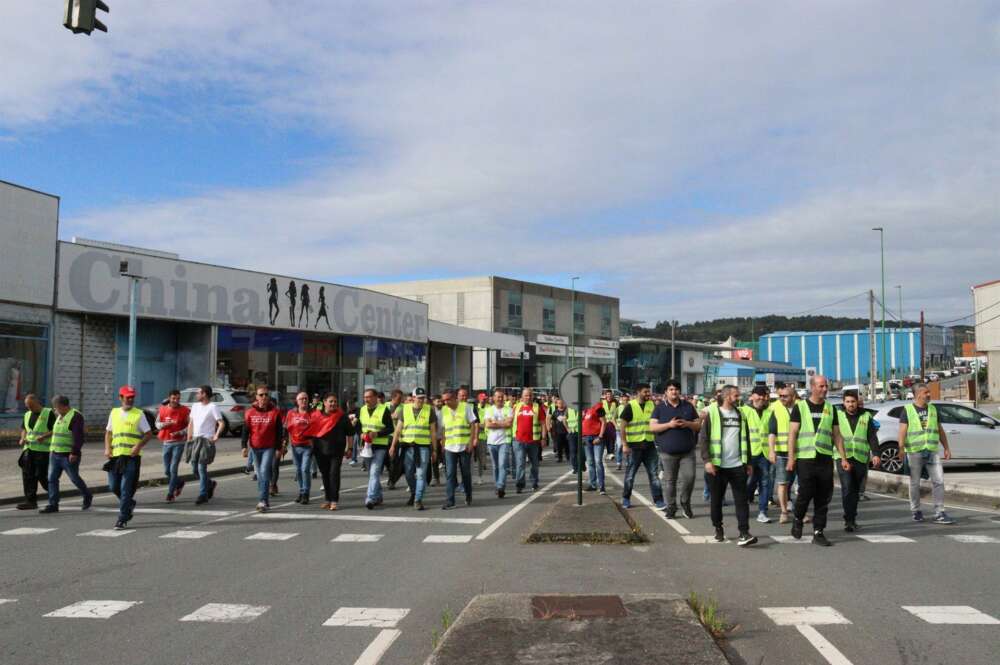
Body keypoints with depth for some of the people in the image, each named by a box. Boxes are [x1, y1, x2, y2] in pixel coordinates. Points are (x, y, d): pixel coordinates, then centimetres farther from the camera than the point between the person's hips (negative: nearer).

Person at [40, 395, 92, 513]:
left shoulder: (76, 416, -14)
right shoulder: (59, 416, 15)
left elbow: (78, 437, -20)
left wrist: (74, 453, -24)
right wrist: (52, 449, 20)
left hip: (69, 455, -8)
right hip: (55, 454, 8)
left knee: (74, 478, 2)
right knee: (52, 478, 3)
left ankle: (87, 496, 24)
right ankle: (53, 505, 6)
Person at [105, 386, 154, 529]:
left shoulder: (139, 414, 0)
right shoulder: (114, 412, 12)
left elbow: (148, 434, 0)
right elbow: (108, 432, 20)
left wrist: (138, 446, -15)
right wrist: (107, 448, 5)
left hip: (131, 457, -4)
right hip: (115, 456, 5)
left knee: (126, 488, -6)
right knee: (113, 486, 7)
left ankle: (122, 519, 2)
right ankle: (129, 503, 35)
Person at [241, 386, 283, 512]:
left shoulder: (275, 412, -2)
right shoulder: (250, 412, 3)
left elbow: (279, 432, 0)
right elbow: (245, 430, 5)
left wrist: (278, 448, -3)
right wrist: (244, 446, -4)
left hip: (269, 448, -3)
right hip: (255, 448, 3)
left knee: (264, 472, -15)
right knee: (260, 475, 10)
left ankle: (262, 501, -15)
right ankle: (264, 501, 20)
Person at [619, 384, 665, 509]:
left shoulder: (652, 405, 7)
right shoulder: (630, 406, -6)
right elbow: (622, 426, -7)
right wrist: (624, 444, -13)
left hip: (649, 445, 3)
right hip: (634, 445, -3)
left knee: (653, 474, 2)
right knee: (630, 474, 7)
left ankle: (658, 500, 5)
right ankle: (626, 498, 22)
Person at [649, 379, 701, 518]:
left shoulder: (688, 406, 9)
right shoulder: (660, 408, 3)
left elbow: (698, 425, 9)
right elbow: (652, 427, -5)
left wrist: (687, 423, -12)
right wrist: (669, 424, -17)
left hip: (687, 451, 1)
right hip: (667, 452, -1)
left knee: (689, 477, -7)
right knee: (670, 481, 4)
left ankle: (685, 504, 16)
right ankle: (671, 508, 15)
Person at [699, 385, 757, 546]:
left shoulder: (740, 414, 11)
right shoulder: (712, 413, -4)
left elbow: (746, 439, 17)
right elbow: (703, 438, -7)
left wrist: (749, 462, 14)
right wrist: (707, 460, -16)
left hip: (737, 465, 3)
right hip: (717, 465, -3)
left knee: (741, 499, -3)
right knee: (716, 499, 9)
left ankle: (744, 533, -3)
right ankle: (718, 529, 25)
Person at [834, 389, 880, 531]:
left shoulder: (866, 416, 9)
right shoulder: (838, 415, 6)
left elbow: (872, 437, 4)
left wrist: (875, 454, -9)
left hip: (860, 458, 2)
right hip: (843, 457, -2)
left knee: (856, 490, 9)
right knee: (847, 487, -15)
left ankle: (852, 519, 20)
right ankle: (849, 520, -13)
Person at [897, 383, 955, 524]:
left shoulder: (933, 409, 12)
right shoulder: (907, 410, -2)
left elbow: (940, 430, 17)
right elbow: (902, 431, -9)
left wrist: (946, 448, 13)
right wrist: (901, 449, -21)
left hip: (932, 451, 4)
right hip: (914, 452, -3)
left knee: (938, 481, -5)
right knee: (915, 483, 6)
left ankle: (939, 514, -1)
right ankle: (916, 511, 20)